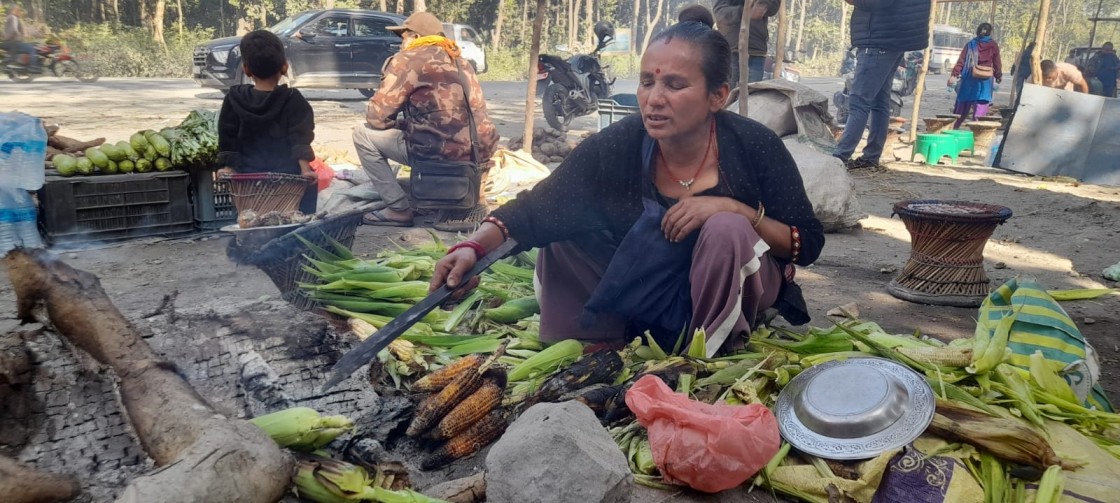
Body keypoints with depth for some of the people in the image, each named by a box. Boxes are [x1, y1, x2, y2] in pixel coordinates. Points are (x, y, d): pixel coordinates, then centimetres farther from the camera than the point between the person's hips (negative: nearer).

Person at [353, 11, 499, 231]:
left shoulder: (407, 60, 0)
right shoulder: (459, 61, 22)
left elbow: (376, 118, -1)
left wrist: (398, 124, 20)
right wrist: (406, 124, 28)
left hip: (442, 152, -7)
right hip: (481, 152, 7)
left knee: (363, 134, 9)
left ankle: (399, 209, 7)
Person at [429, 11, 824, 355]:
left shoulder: (754, 146, -21)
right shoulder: (616, 147, -17)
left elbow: (810, 244, -14)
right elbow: (537, 209, -20)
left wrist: (735, 208, -30)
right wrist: (474, 246, -38)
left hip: (728, 297, -2)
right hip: (644, 297, 2)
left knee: (727, 229, -32)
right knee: (563, 233, -14)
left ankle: (714, 354, -11)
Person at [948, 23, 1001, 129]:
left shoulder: (970, 44, 6)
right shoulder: (993, 45, 3)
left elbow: (961, 61, -2)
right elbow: (997, 63, 7)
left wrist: (954, 75, -6)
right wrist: (998, 76, 21)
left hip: (969, 78, 2)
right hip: (985, 80, -2)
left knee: (963, 104, 10)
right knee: (981, 105, -4)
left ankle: (954, 127, 16)